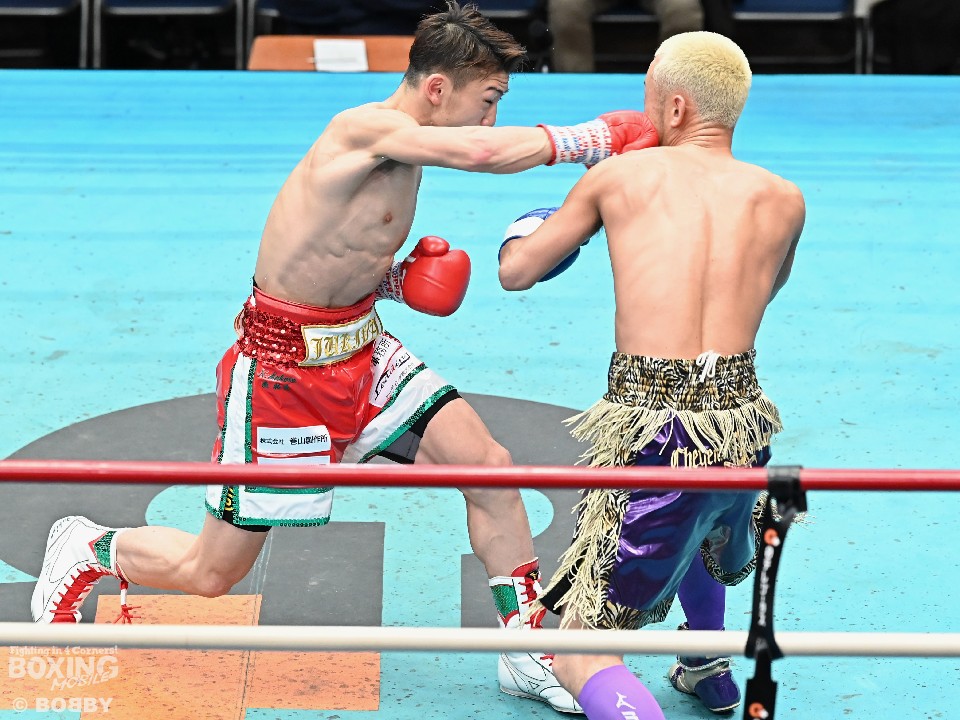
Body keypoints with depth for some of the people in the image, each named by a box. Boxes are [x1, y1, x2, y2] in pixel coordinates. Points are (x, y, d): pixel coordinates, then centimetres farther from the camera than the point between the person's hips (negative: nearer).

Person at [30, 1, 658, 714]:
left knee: (490, 466, -5)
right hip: (282, 367, -8)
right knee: (212, 573, 3)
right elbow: (483, 153, -40)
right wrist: (594, 138, -30)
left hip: (362, 347, 8)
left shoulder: (405, 152, 5)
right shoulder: (365, 129, -23)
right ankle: (88, 549, 32)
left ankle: (529, 654, 7)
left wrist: (396, 279, -2)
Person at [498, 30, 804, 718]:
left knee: (581, 655, -2)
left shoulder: (618, 176, 3)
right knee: (699, 528, 43)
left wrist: (525, 237, 35)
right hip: (742, 427, 5)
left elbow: (515, 272, 11)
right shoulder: (783, 200, 8)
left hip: (652, 427, -5)